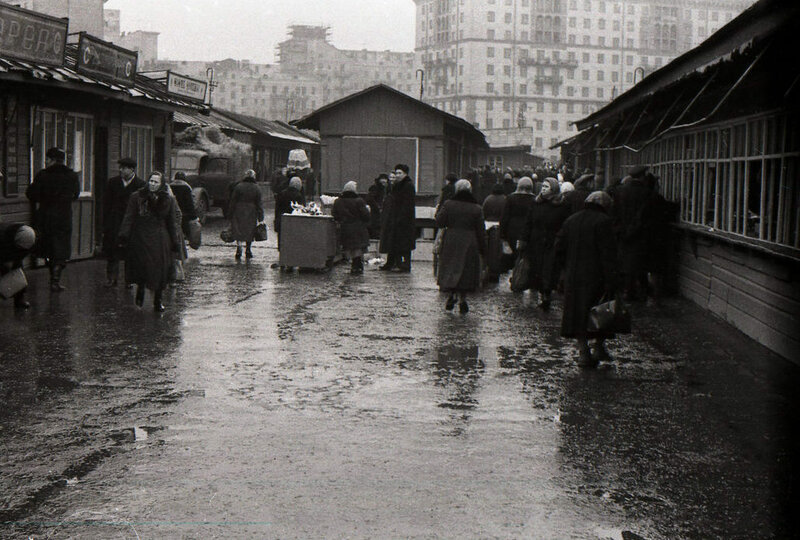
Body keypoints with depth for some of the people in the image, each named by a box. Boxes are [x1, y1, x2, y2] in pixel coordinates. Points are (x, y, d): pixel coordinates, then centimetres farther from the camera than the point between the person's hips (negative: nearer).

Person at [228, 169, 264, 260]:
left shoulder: (238, 187, -4)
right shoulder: (256, 189, -1)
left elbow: (233, 201, -1)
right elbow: (259, 204, 0)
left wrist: (230, 213, 6)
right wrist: (260, 218, 3)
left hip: (239, 213, -1)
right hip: (251, 214, 1)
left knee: (238, 232, 3)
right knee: (249, 232, 13)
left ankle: (239, 249, -15)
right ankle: (248, 251, 19)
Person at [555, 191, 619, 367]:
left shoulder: (571, 220, 9)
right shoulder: (603, 221, -10)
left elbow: (559, 248, 10)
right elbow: (608, 253, -15)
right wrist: (611, 282, -14)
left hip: (573, 277, 5)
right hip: (596, 276, -5)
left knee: (578, 313, 9)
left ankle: (583, 351, 7)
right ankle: (599, 347, 12)